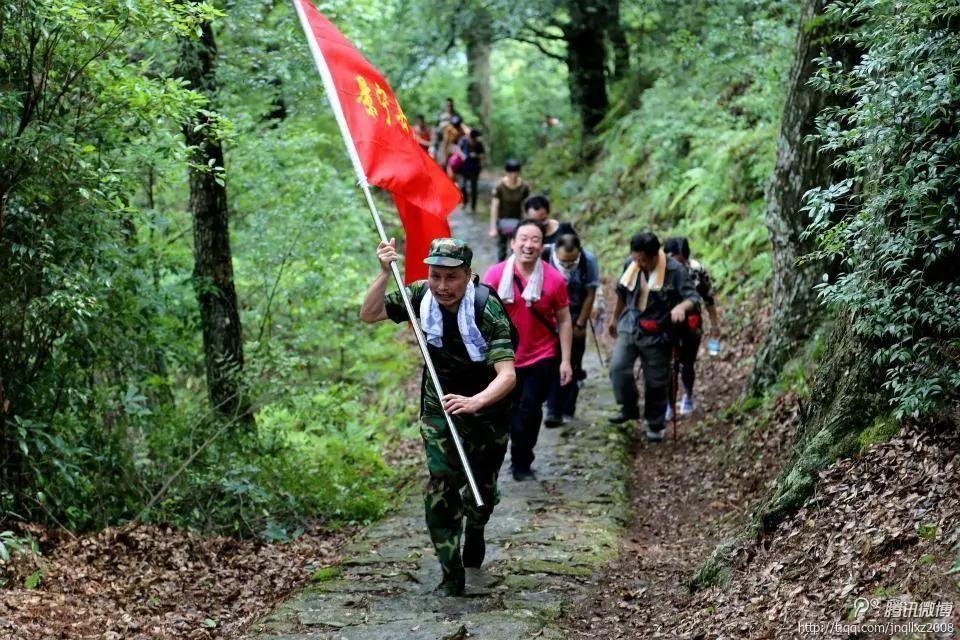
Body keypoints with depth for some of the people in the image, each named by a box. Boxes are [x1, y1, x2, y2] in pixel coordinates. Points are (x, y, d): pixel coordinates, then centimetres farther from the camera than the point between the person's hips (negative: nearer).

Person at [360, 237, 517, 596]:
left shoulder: (486, 308, -30)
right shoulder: (422, 295, -15)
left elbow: (507, 374, -39)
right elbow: (368, 315, -11)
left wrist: (474, 403, -57)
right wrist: (384, 272, -25)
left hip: (486, 404, -2)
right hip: (439, 404, 2)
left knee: (482, 487, 12)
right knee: (441, 485, -12)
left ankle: (474, 531, 47)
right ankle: (451, 574, -4)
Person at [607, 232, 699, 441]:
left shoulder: (674, 270, -15)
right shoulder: (630, 265, -1)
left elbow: (693, 297, -15)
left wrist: (681, 306, -38)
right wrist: (615, 318, 28)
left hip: (657, 334, -3)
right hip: (630, 327, 3)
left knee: (656, 381, 5)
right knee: (618, 368, -14)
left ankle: (655, 425, 23)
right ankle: (629, 408, 7)